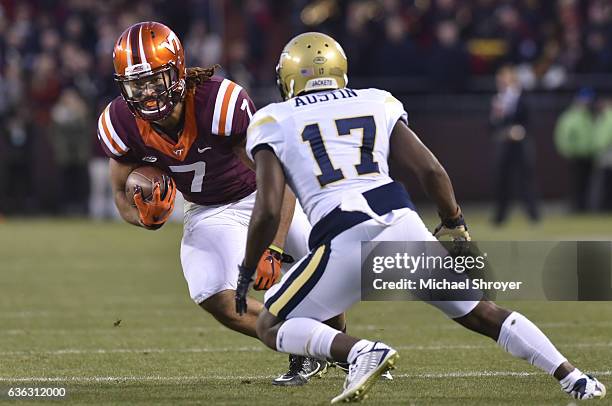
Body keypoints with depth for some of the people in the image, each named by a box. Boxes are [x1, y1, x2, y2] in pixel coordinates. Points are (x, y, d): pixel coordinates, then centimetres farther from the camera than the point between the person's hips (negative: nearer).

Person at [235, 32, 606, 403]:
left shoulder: (275, 123, 10)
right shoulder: (376, 104, 19)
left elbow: (269, 210, 0)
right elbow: (430, 170, 10)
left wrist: (247, 271, 12)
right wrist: (455, 222, 27)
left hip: (344, 243, -4)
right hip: (402, 224, 4)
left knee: (272, 327, 11)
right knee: (482, 314, 20)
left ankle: (363, 353, -14)